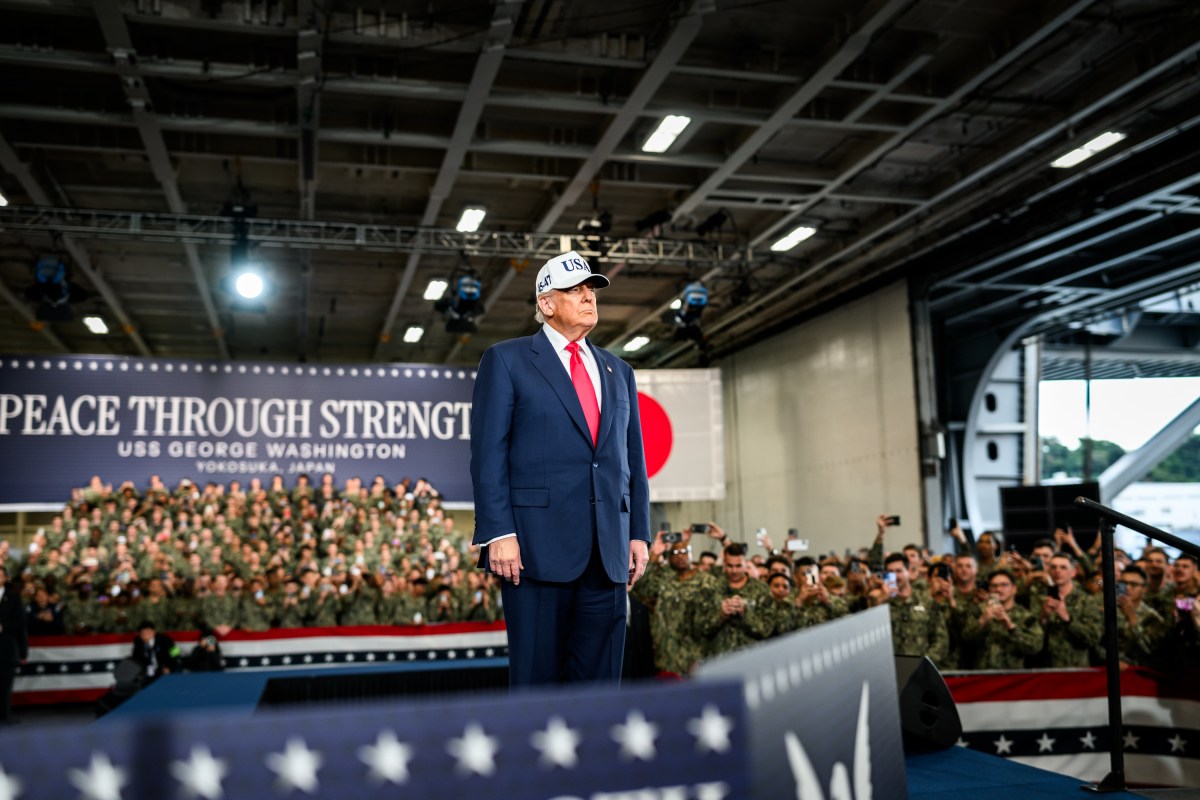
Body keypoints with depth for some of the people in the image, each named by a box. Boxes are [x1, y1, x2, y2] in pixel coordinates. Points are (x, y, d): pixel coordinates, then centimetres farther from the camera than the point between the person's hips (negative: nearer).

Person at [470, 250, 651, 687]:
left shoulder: (618, 371, 19)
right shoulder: (506, 360, 4)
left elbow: (634, 458, 17)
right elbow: (488, 453, -4)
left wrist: (639, 533, 9)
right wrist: (498, 534, -13)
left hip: (608, 551, 5)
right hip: (538, 545, -4)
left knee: (599, 678, 8)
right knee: (537, 676, 1)